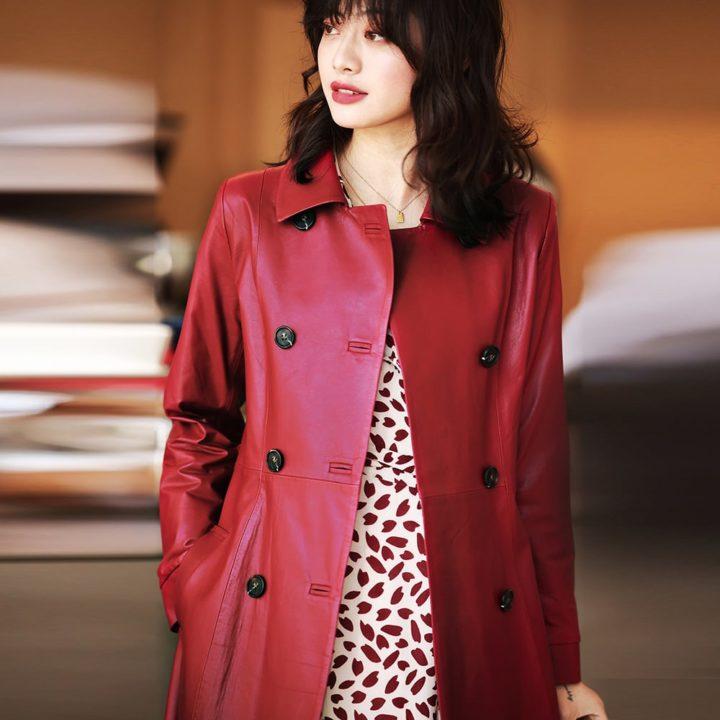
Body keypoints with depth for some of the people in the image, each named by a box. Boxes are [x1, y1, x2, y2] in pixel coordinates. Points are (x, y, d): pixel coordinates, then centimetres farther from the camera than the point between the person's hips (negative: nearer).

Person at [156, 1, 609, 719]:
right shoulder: (251, 211, 3)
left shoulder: (521, 224, 3)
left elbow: (538, 452, 5)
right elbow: (197, 425, 9)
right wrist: (190, 601, -1)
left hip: (461, 651, 0)